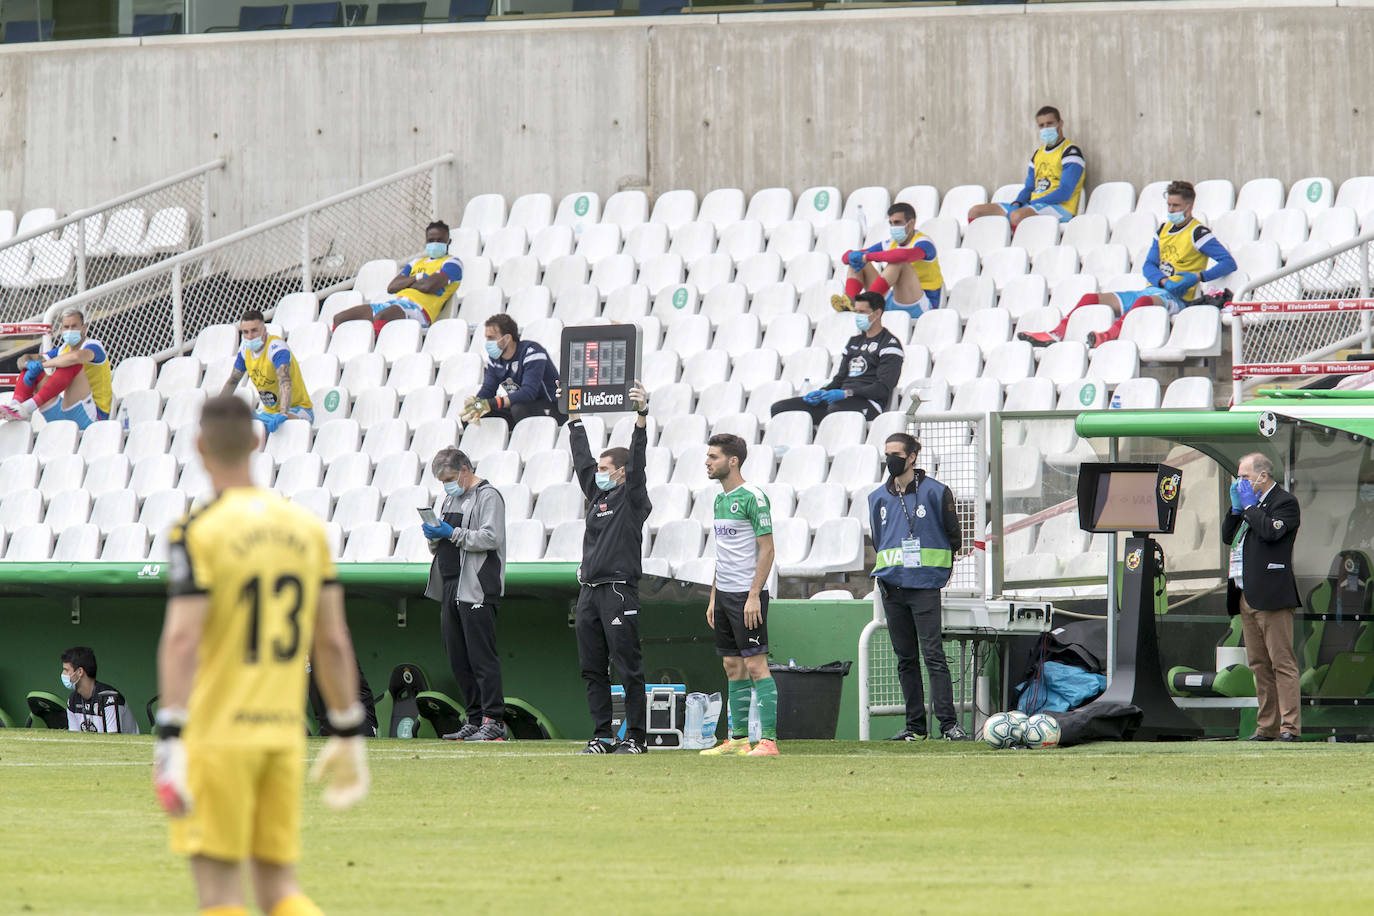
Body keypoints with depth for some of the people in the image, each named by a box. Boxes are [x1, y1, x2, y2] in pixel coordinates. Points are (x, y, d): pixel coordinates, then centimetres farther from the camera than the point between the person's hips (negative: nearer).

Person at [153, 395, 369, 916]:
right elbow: (332, 643, 12)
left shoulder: (200, 531, -9)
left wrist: (169, 738, -19)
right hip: (285, 732, 5)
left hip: (217, 731, -5)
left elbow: (182, 639, -17)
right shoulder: (306, 528, 9)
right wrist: (347, 734, 19)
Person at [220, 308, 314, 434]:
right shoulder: (246, 350, 2)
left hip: (297, 409, -8)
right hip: (269, 412, 8)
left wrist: (283, 415, -51)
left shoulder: (276, 347, -22)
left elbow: (284, 381, -37)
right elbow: (233, 380, 17)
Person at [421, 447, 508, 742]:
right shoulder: (451, 498, 21)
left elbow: (491, 538, -16)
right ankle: (475, 720, 13)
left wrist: (453, 534, -17)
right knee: (458, 660, 8)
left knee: (482, 657, -10)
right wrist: (434, 537, 2)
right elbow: (438, 546, 25)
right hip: (451, 588, 9)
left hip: (477, 590, -9)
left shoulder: (487, 496, -5)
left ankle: (494, 720, -10)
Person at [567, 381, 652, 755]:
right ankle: (602, 736, 11)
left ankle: (636, 736, -4)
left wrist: (641, 418, -23)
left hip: (619, 591, -8)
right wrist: (574, 418, 29)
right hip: (590, 593, 8)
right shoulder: (597, 494, 18)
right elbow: (582, 459, 26)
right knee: (593, 669, 7)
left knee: (628, 667, -6)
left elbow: (637, 462, -13)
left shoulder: (632, 497, -1)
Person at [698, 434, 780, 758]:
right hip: (724, 594, 9)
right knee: (732, 667, 10)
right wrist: (713, 597, 18)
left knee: (756, 666, -9)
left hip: (748, 595, -9)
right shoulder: (720, 499, 15)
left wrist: (754, 595, -19)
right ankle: (738, 738, 15)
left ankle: (768, 739, -10)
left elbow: (767, 550, -14)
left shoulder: (753, 498, -12)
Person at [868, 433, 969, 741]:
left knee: (932, 654, -11)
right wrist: (886, 570, 11)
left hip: (925, 586, -5)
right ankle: (915, 725, 9)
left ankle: (949, 723, -13)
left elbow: (953, 537, 5)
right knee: (905, 658, 6)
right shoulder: (878, 498, 12)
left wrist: (938, 569, 4)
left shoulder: (935, 493, -2)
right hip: (892, 587, 5)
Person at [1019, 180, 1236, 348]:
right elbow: (1149, 266, 15)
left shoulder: (1198, 234, -2)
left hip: (1177, 298, -8)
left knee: (1144, 301, -43)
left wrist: (1198, 277, -20)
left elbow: (1228, 263, -8)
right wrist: (1164, 281, -7)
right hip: (1152, 290, 8)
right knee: (1091, 298, -6)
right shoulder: (1164, 229, 19)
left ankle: (1109, 335, -65)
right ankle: (1057, 333, -24)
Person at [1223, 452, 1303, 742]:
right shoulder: (1247, 504, 20)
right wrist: (1236, 507, 7)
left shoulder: (1285, 502, -4)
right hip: (1246, 596, 9)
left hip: (1270, 597, -9)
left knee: (1282, 661, -9)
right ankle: (1267, 726, 11)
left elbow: (1270, 531, -20)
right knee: (1259, 665, 9)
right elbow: (1227, 537, 20)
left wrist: (1249, 506, -8)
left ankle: (1289, 726, -12)